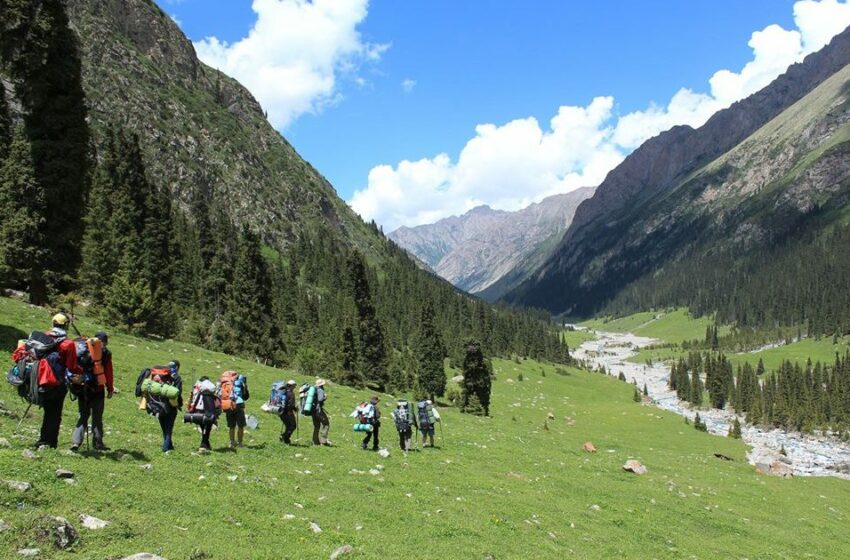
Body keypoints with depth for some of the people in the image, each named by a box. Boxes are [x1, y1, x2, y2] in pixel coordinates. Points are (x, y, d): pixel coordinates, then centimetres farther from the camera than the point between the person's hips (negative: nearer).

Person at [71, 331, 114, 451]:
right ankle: (98, 443, 8)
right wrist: (110, 389, 2)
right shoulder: (105, 353, -5)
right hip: (97, 389, -3)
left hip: (82, 388, 4)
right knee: (97, 417, 5)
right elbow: (108, 373, -6)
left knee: (83, 415, 12)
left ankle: (76, 441, 0)